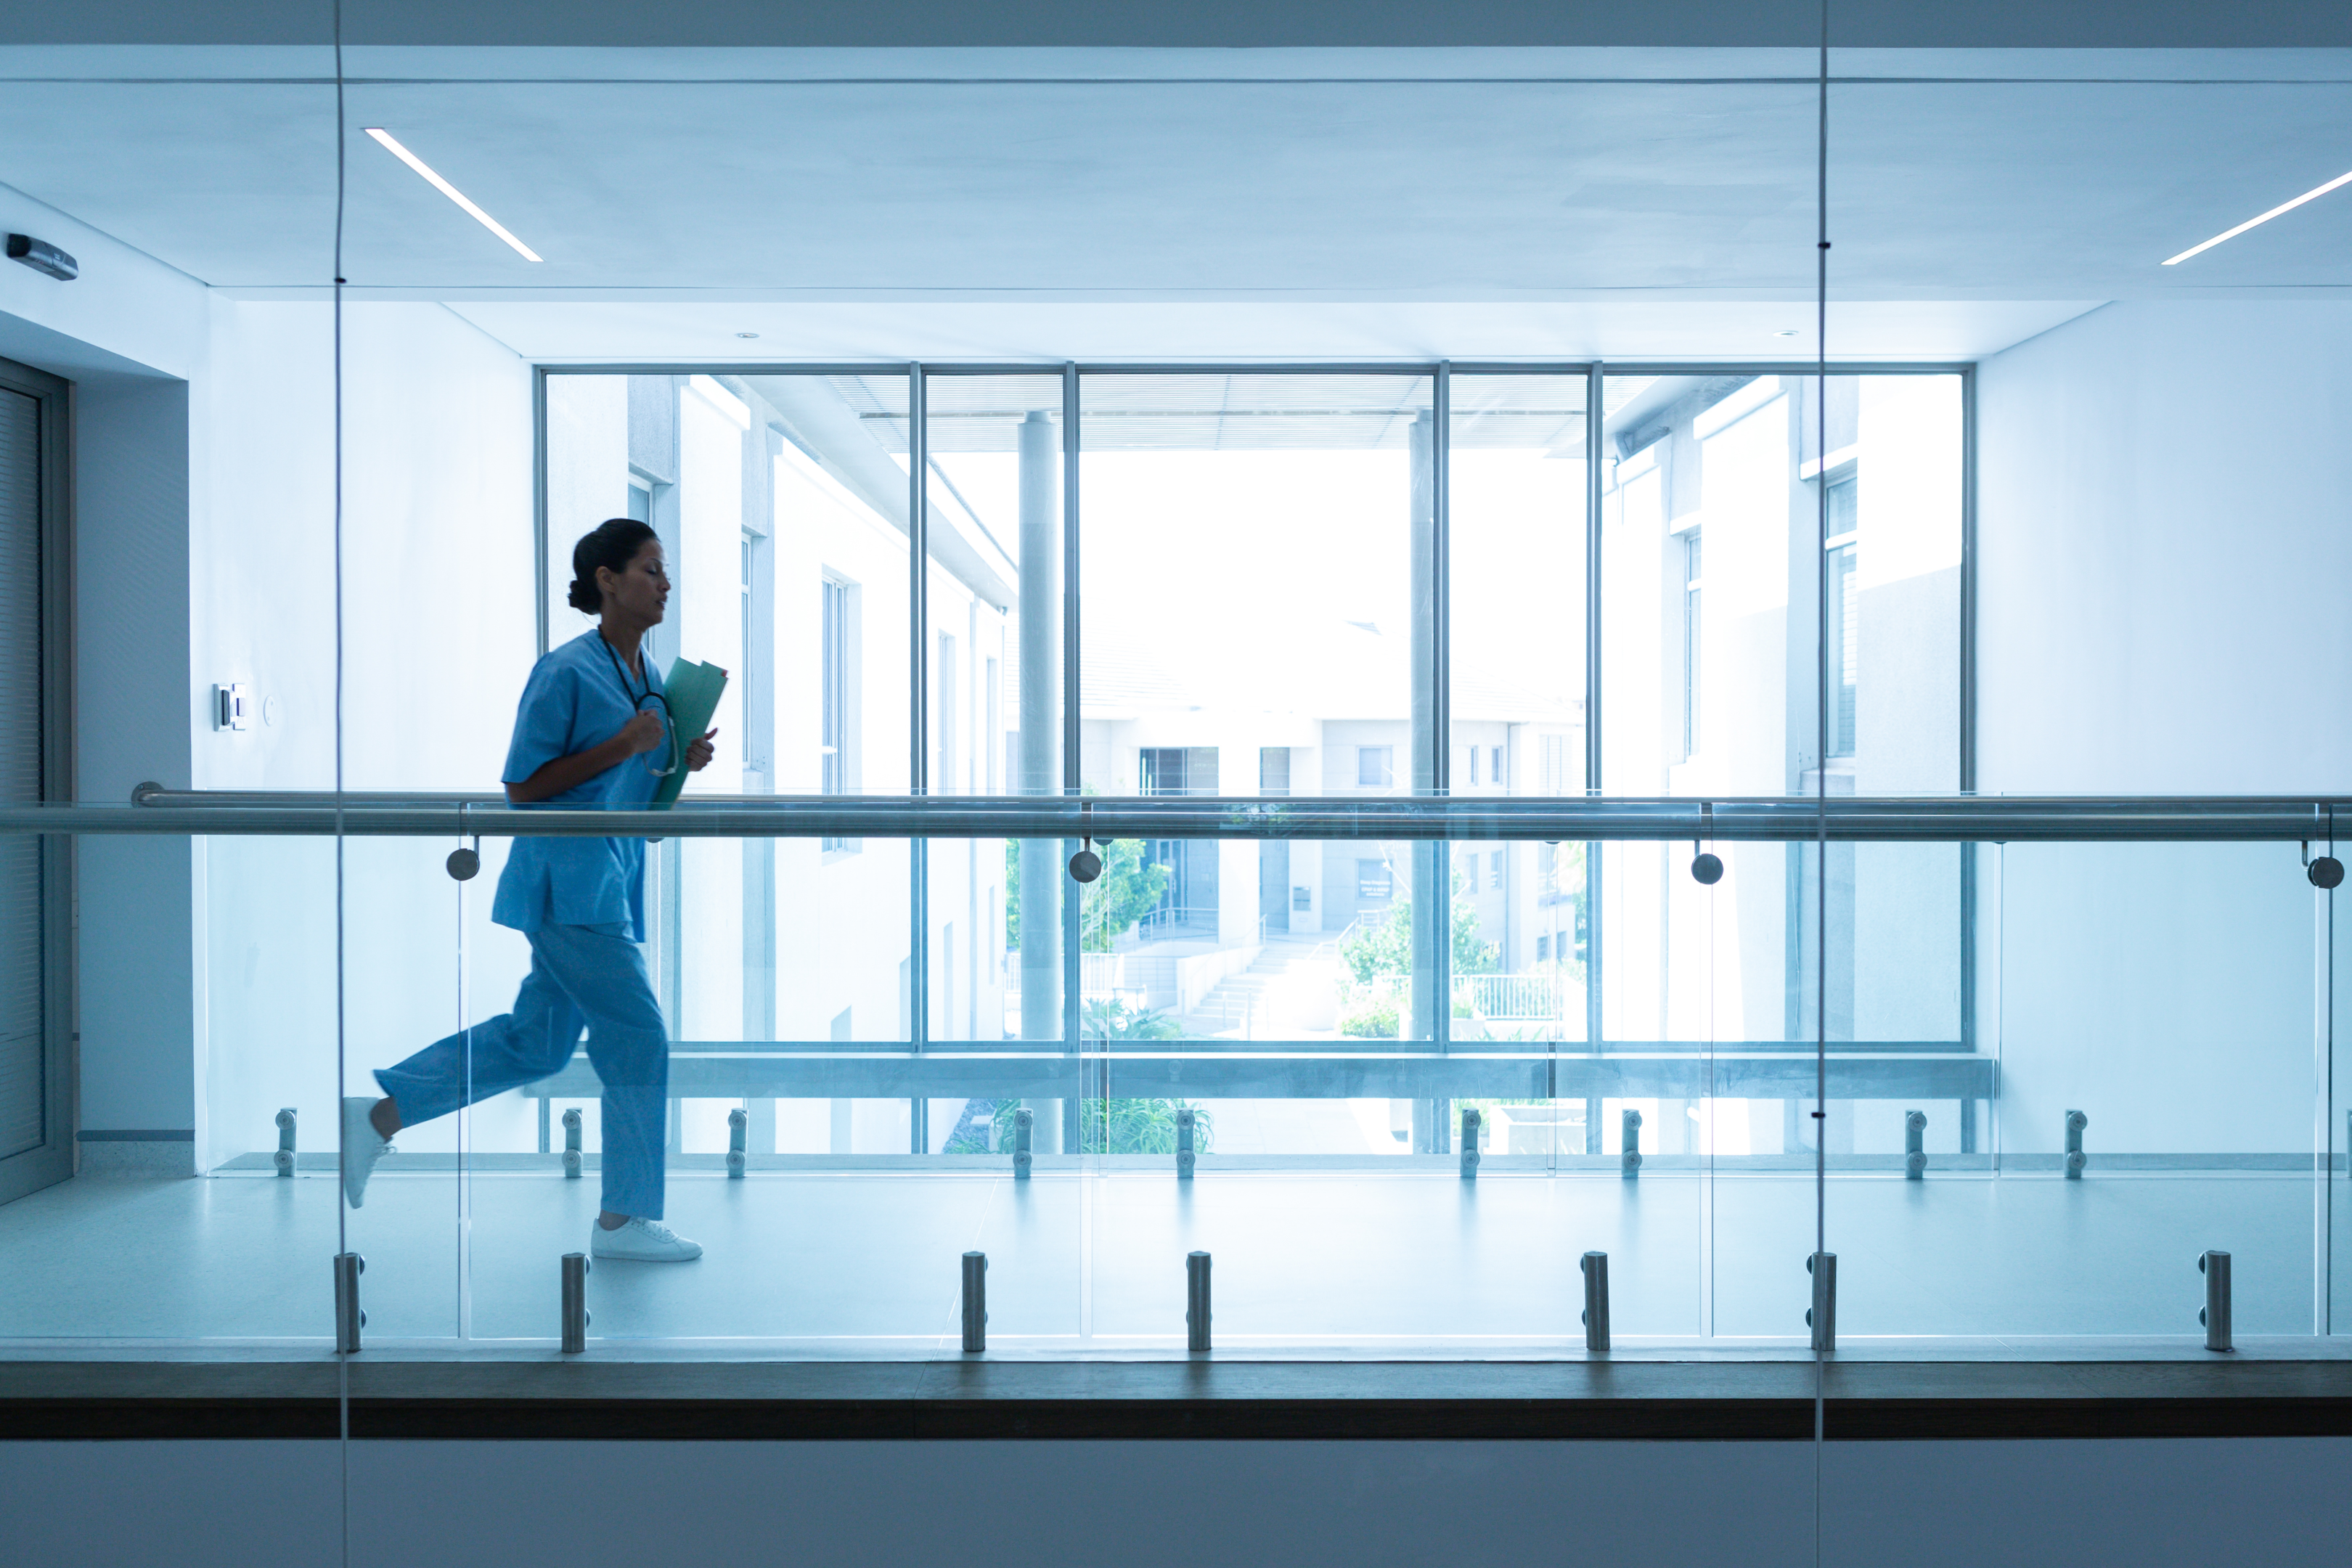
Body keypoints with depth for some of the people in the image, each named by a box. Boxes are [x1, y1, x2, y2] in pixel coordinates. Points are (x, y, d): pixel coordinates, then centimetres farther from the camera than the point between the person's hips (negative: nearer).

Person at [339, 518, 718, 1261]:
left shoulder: (650, 677, 13)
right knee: (637, 1038, -6)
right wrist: (622, 747, -19)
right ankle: (623, 1219, 5)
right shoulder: (565, 671, -13)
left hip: (610, 878, 9)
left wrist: (681, 759, 1)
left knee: (535, 1040, 15)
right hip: (567, 875, -9)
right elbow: (521, 786, -14)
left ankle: (379, 1114, 27)